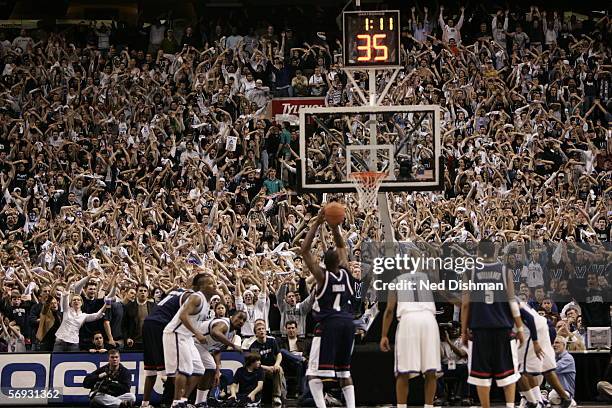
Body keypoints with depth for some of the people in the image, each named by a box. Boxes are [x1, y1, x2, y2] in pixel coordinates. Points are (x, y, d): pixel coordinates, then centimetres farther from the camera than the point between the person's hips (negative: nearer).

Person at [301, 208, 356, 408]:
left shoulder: (322, 276, -6)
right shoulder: (345, 273, 6)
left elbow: (305, 250, -6)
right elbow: (342, 247, 21)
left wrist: (318, 223, -7)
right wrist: (334, 226, 11)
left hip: (328, 324, -5)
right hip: (348, 322, 5)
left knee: (314, 373, -3)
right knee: (344, 371, 16)